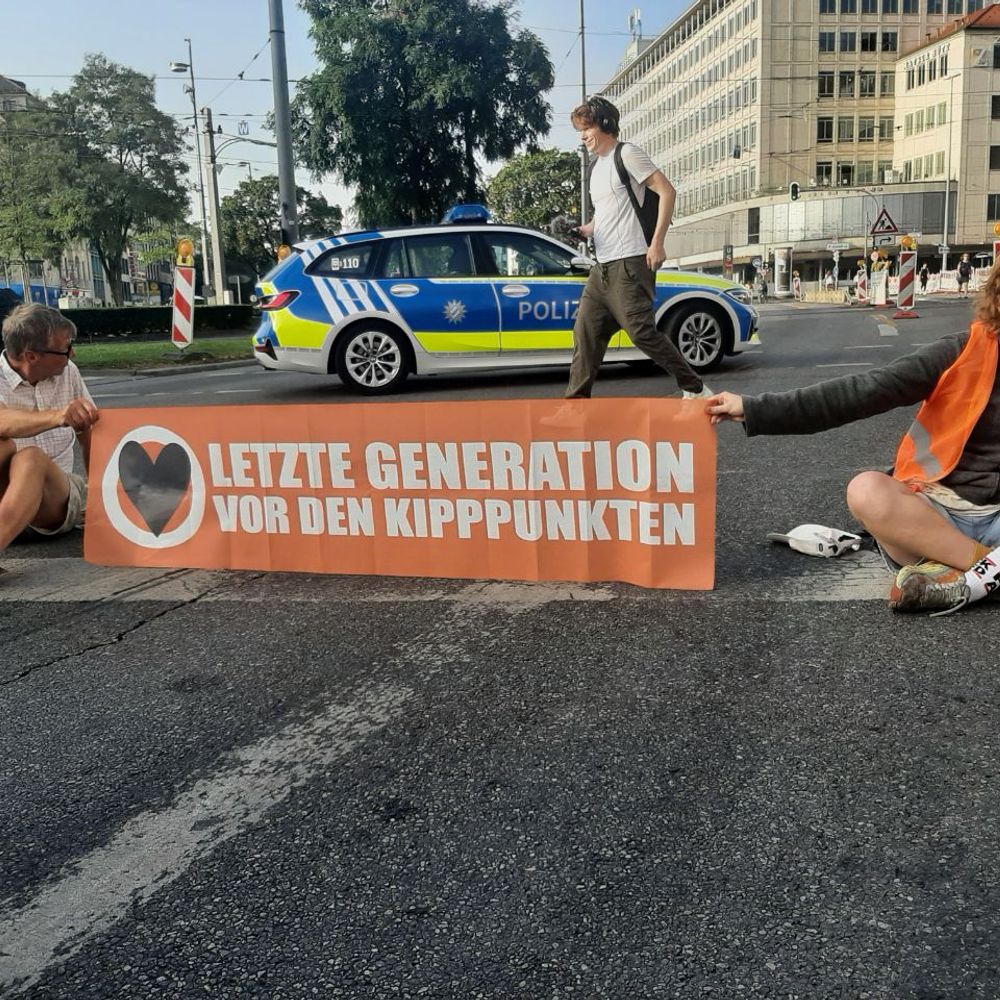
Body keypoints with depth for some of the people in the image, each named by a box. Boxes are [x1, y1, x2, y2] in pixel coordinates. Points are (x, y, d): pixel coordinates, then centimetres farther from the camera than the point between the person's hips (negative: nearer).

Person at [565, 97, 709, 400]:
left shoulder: (626, 154, -4)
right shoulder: (596, 166, 21)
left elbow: (667, 192, -10)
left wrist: (657, 243, -17)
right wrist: (584, 230, 9)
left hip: (629, 264, -9)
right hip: (602, 267, 9)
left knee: (642, 331, -11)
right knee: (586, 333, 2)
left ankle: (695, 389, 2)